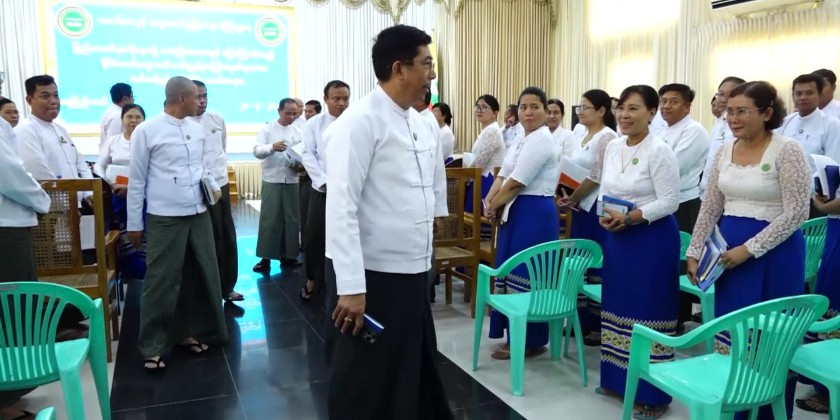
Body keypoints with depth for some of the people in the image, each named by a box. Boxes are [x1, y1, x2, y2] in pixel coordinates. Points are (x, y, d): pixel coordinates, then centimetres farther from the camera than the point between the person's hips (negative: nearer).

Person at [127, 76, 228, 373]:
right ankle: (153, 347, 14)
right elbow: (136, 180, -2)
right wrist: (134, 223, -1)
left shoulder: (198, 130, 9)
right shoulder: (146, 131, -6)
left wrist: (214, 186, 5)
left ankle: (189, 332, 28)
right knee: (162, 282, 0)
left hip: (199, 214, 6)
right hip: (165, 217, -5)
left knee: (201, 276, 11)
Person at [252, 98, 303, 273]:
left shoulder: (298, 132, 9)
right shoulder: (267, 129, 1)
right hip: (272, 181, -3)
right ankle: (265, 258, 3)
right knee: (269, 220, -2)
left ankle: (288, 255, 17)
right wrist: (272, 147, -30)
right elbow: (257, 151, -11)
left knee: (291, 219, 7)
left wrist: (300, 164, -15)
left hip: (292, 181, 3)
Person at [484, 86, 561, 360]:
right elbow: (502, 176, 11)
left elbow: (516, 184, -18)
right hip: (516, 212, 10)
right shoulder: (524, 140, 17)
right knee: (512, 272, 14)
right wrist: (489, 203, -5)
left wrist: (493, 205, -6)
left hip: (535, 213, -10)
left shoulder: (542, 141, -15)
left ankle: (529, 341, 10)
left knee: (525, 275, -3)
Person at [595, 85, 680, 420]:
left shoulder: (660, 151, -14)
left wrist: (631, 217, -23)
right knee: (618, 303, 14)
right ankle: (618, 380, 29)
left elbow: (670, 201, -16)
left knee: (648, 310, -1)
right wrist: (605, 215, -5)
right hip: (616, 238, 7)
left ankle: (652, 393, 12)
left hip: (652, 239, -7)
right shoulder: (613, 147, 8)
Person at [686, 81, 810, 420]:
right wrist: (694, 252, 5)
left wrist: (748, 249, -19)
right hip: (729, 252, 6)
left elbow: (796, 213, -15)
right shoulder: (724, 151, 6)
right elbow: (710, 209, 10)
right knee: (729, 332, 11)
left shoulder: (787, 151, -11)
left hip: (773, 254, -5)